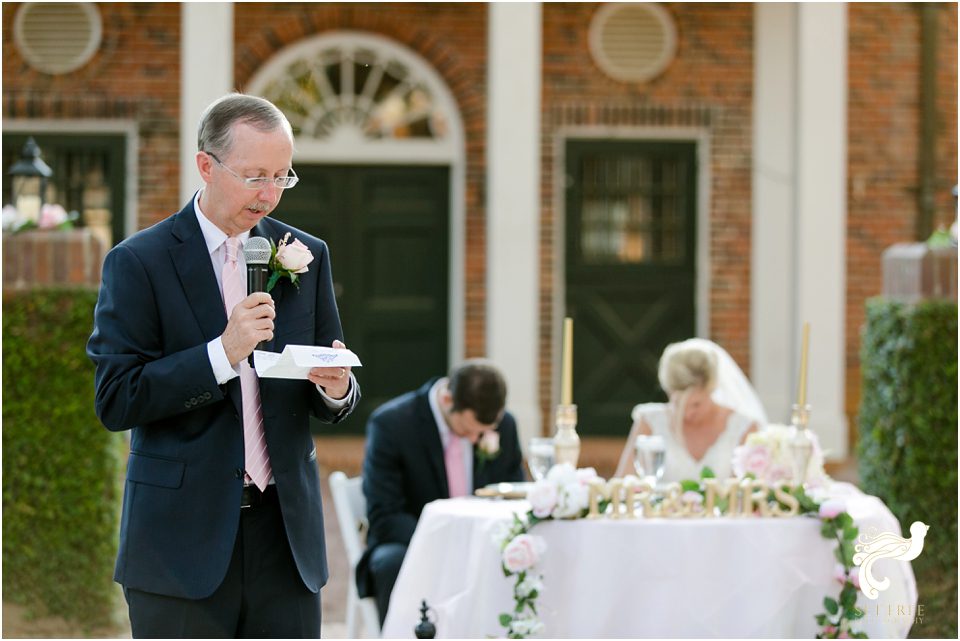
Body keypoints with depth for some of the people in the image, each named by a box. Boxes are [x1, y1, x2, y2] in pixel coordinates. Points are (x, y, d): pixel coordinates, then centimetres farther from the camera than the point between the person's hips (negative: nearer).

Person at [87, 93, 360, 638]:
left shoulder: (306, 257, 10)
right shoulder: (139, 263, -4)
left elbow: (331, 401, 13)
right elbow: (116, 401, -10)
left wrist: (337, 389, -12)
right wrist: (223, 354, -20)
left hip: (287, 533, 4)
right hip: (184, 537, -4)